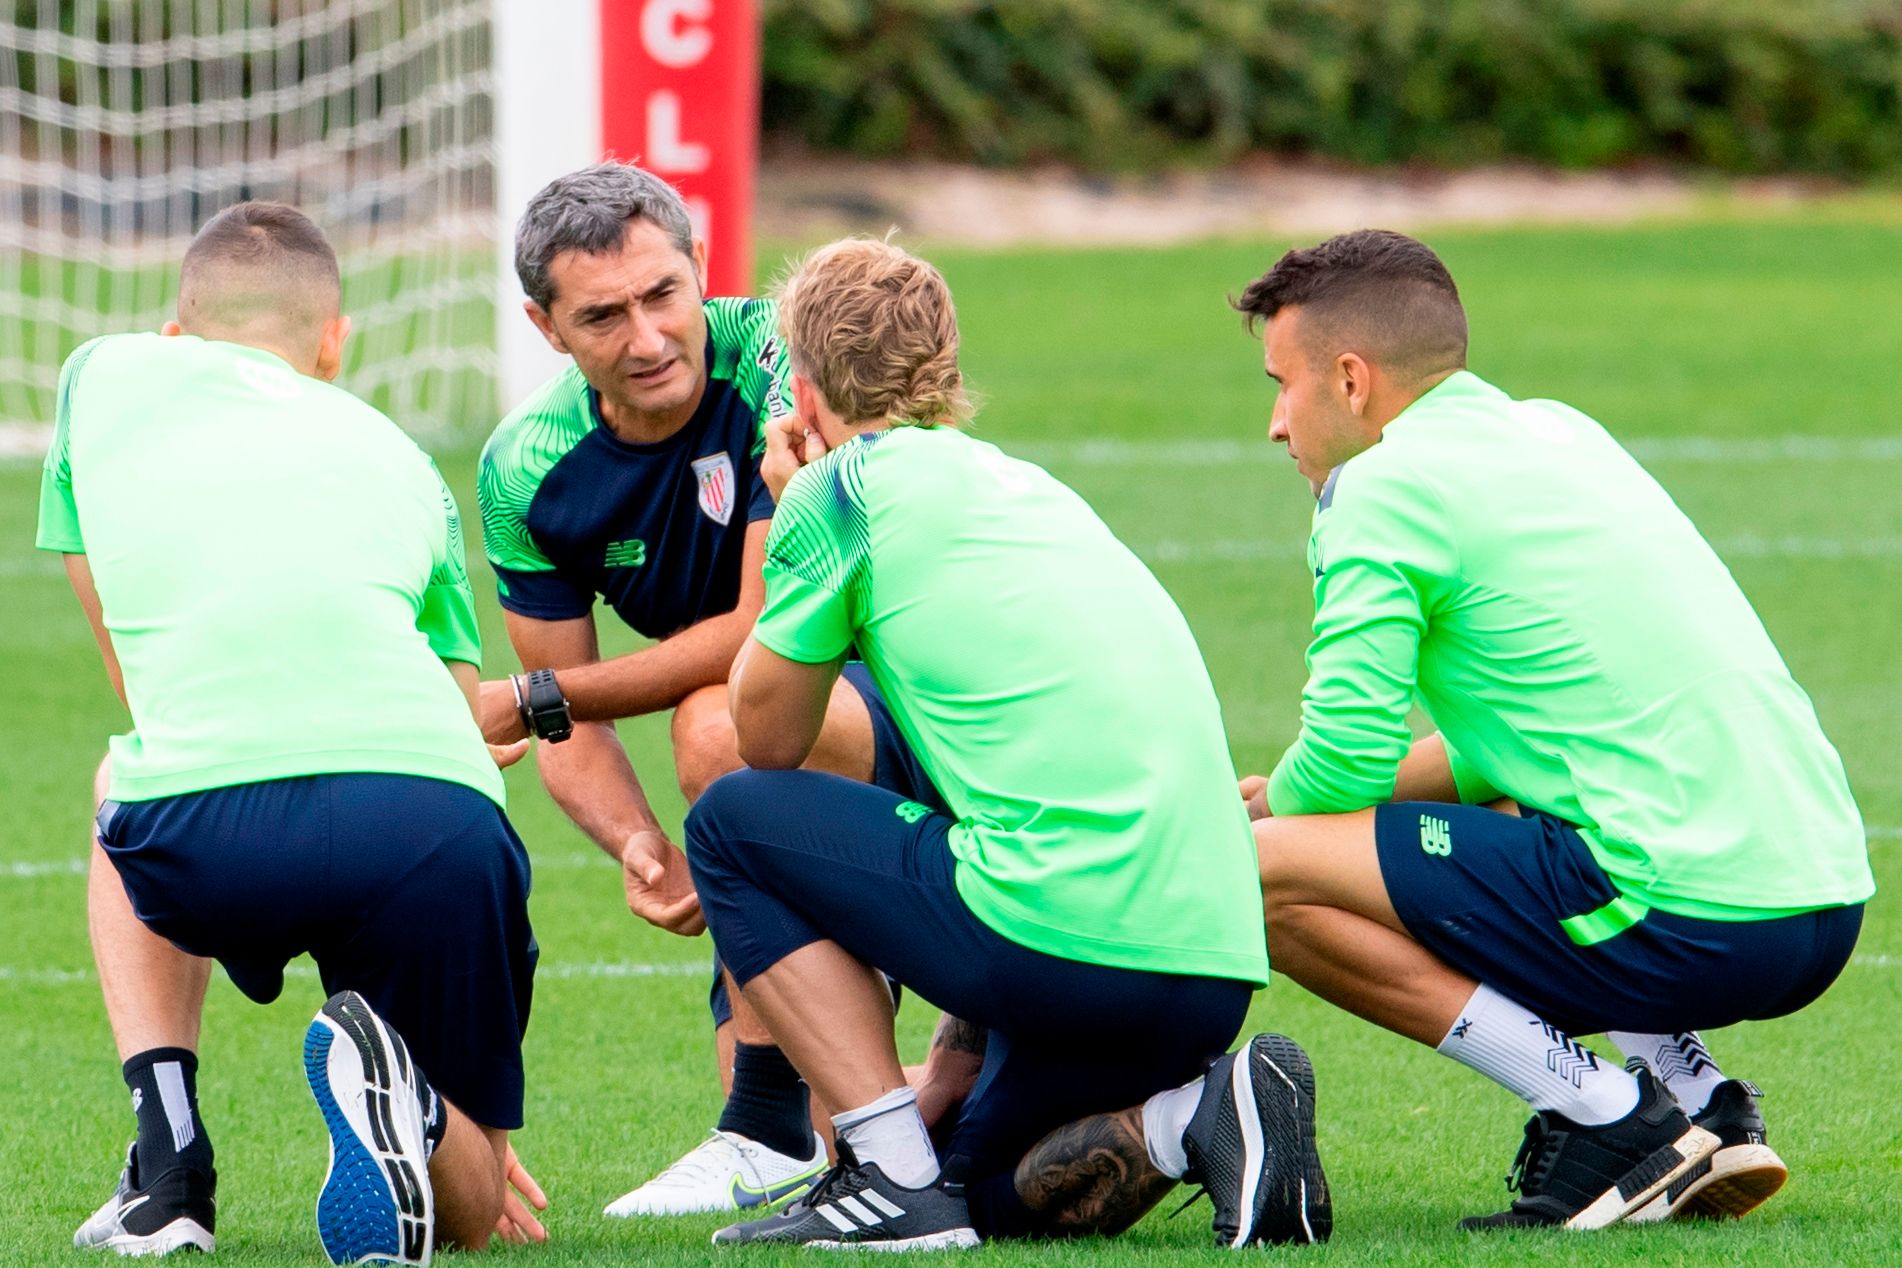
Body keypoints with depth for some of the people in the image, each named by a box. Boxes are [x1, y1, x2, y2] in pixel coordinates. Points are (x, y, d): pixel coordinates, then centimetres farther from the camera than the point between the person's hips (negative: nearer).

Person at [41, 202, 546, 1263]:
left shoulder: (107, 374, 29)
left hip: (205, 827, -1)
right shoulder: (399, 456, 32)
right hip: (434, 814, 1)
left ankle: (168, 1167, 22)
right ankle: (401, 1095, -16)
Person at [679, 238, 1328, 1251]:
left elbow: (768, 741, 13)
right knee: (994, 1192, 29)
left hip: (1066, 932, -8)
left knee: (731, 821, 13)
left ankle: (894, 1177, 1)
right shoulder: (1031, 488, 25)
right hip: (1218, 963, 8)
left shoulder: (840, 485, 3)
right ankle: (1194, 1113, 1)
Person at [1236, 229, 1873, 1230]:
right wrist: (1293, 796, 27)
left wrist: (1273, 806, 16)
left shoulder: (1384, 488, -4)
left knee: (1265, 873, -4)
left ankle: (1613, 1119, -7)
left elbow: (1343, 762, -8)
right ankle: (1701, 1106, 15)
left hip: (1685, 918, -9)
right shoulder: (1558, 433, 22)